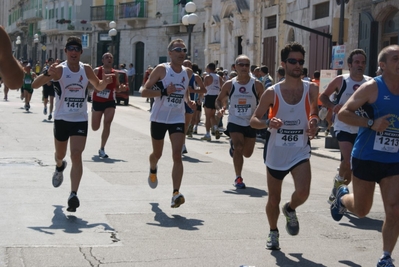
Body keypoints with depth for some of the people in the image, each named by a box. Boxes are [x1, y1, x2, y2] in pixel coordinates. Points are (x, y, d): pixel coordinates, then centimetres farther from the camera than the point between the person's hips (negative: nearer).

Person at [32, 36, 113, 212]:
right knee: (60, 154, 18)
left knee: (76, 155, -14)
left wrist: (105, 82, -7)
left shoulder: (86, 70, -1)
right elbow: (35, 85, -16)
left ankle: (73, 195, -18)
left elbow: (99, 87, 17)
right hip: (61, 119, 0)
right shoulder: (59, 70, -10)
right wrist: (47, 74, -35)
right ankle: (60, 167, 56)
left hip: (80, 120, 0)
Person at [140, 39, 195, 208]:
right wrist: (163, 92, -26)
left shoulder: (188, 72, 3)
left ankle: (176, 194, -19)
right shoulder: (161, 69, -10)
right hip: (159, 118, -2)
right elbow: (144, 92, -13)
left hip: (177, 119, 2)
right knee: (157, 153, 15)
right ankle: (153, 170, 52)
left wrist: (189, 101, 4)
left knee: (177, 155, -14)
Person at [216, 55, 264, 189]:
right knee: (239, 148, -19)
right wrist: (220, 108, -14)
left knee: (247, 153, 11)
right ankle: (238, 177, -5)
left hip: (250, 123, 2)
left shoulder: (257, 84, -6)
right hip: (234, 122, -2)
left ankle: (234, 147, 46)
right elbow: (219, 100, 8)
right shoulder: (229, 84, -4)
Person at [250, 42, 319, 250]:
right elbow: (253, 120, -3)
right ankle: (273, 233, 37)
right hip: (276, 152, 0)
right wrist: (268, 123, -25)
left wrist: (313, 123, -9)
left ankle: (290, 210, 14)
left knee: (302, 192, -21)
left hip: (300, 151, 0)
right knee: (273, 200, 10)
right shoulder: (272, 92, -9)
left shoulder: (311, 89, -5)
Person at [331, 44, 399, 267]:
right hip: (366, 158, -3)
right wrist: (371, 123, -22)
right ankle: (343, 197, 45)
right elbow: (343, 113, -13)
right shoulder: (372, 88, -11)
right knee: (361, 210, 11)